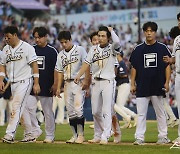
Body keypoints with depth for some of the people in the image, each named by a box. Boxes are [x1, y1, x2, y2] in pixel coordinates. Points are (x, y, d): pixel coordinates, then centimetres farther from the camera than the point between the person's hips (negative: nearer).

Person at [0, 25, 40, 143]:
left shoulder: (27, 47, -8)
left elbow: (34, 65, -9)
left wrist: (36, 84, -14)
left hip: (24, 81, -7)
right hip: (13, 83, 7)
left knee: (17, 107, -15)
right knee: (22, 109, 9)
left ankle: (10, 134, -21)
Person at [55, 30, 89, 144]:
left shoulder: (80, 50, -1)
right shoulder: (61, 55, 14)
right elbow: (60, 72, 15)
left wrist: (86, 80, -16)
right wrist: (58, 88, 8)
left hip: (79, 83, -5)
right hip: (67, 83, 5)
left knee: (78, 109, -14)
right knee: (70, 112, 4)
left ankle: (81, 135, -8)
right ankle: (75, 135, 9)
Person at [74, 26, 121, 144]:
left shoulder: (112, 49, -2)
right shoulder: (94, 49, 11)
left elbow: (117, 43, -26)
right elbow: (87, 63, 5)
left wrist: (111, 30, -12)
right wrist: (79, 75, -9)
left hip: (108, 82, -5)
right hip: (95, 82, 5)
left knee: (107, 111, -9)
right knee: (95, 111, 9)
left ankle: (105, 137, -10)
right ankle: (98, 136, 20)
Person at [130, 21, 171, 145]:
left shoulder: (162, 48, 4)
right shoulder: (138, 49, 9)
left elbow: (168, 66, 3)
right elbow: (134, 68, 11)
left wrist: (167, 82, -6)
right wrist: (132, 84, 5)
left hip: (158, 87, -1)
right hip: (142, 87, 2)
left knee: (160, 113, 6)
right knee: (141, 114, -1)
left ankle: (163, 136, 13)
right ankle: (139, 138, 0)